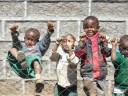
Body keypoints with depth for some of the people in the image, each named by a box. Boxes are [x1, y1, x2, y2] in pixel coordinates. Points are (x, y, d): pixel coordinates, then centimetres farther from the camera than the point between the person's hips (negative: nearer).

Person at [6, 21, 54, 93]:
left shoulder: (38, 46, 34)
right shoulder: (22, 46, 34)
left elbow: (46, 41, 16)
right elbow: (16, 42, 13)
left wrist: (50, 30, 1)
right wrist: (14, 32, -5)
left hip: (32, 70, -1)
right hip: (21, 70, 1)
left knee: (35, 60, -34)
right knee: (12, 50, -10)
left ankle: (38, 78, -56)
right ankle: (20, 59, -42)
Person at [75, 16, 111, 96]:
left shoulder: (101, 38, 3)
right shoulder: (83, 39, 0)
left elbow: (108, 54, -2)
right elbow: (78, 53, -10)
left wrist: (104, 42, -15)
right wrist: (82, 41, -22)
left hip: (101, 72, 2)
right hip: (88, 72, -2)